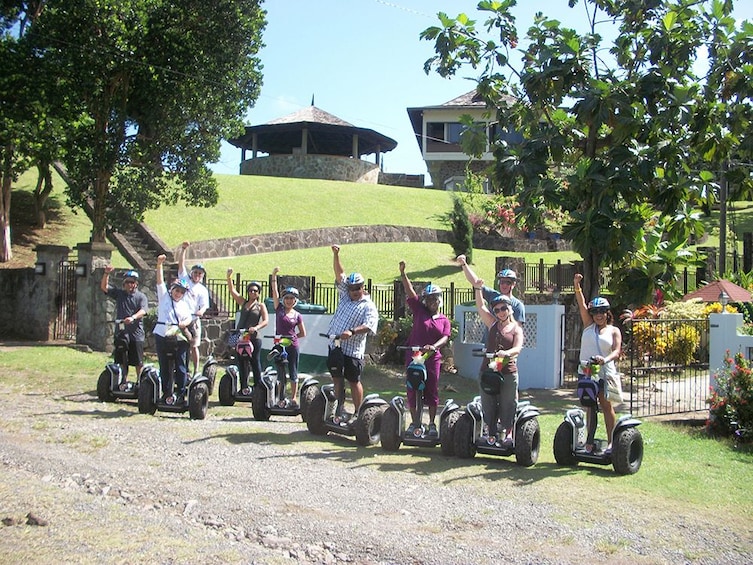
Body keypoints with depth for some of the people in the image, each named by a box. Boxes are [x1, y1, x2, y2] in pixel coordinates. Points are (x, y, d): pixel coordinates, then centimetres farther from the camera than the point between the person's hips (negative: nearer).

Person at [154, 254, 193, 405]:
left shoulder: (184, 304, 16)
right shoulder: (164, 296, 11)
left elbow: (189, 318, 7)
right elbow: (160, 281, 1)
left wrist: (184, 323, -16)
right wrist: (159, 265, -11)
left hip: (179, 337, 1)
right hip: (162, 335, -1)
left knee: (181, 367, -1)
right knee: (164, 367, 4)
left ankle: (181, 394, 4)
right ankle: (166, 393, 11)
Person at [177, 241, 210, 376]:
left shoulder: (203, 290, 7)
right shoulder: (185, 279, 11)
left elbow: (204, 305, -2)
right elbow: (181, 263, 3)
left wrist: (201, 311, -25)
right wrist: (183, 249, -9)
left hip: (193, 319, -1)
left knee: (193, 346, 2)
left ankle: (196, 371, 6)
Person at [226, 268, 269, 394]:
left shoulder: (261, 306, 5)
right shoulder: (243, 302, 12)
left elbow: (266, 321, -6)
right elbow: (231, 290, 7)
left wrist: (256, 328, -23)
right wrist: (229, 277, -6)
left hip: (254, 338, -3)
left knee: (255, 362, 1)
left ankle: (258, 386, 6)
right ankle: (244, 387, 10)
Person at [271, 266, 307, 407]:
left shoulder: (297, 315, 2)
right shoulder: (279, 308, 2)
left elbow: (303, 333, 8)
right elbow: (274, 291, -6)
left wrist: (291, 336, 0)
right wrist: (274, 276, -11)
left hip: (292, 346, 0)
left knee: (293, 373, 6)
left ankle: (293, 398, 13)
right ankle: (282, 398, 11)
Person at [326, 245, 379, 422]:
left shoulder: (369, 306, -6)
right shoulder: (345, 295, 12)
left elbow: (369, 326, -22)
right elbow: (339, 274, 7)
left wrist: (352, 332, -36)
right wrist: (336, 255, -4)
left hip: (353, 350, -6)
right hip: (335, 346, 6)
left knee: (354, 381, 3)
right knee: (337, 377, 9)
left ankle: (358, 412, 11)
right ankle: (340, 409, 17)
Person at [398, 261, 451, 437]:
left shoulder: (444, 320, 10)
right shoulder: (419, 311, 7)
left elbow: (445, 337, -4)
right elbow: (410, 291, -2)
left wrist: (433, 346, -24)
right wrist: (403, 273, -12)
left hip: (432, 357, 1)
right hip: (413, 356, -1)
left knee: (432, 391, 4)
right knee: (413, 390, 2)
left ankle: (432, 423, 13)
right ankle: (415, 421, 13)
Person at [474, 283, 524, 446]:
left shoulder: (516, 329, 4)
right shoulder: (492, 324, 11)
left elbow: (518, 348, -11)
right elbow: (481, 307, 4)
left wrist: (506, 353, -31)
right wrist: (478, 288, -6)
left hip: (509, 371, -2)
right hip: (488, 370, 2)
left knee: (507, 404, 2)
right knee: (489, 404, 5)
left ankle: (508, 433, 13)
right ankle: (491, 434, 14)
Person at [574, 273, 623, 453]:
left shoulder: (613, 331, 7)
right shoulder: (588, 325, 13)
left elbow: (617, 351, -7)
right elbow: (582, 305, 0)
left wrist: (606, 359, -28)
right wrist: (577, 286, -13)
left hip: (605, 372, -2)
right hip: (585, 370, 2)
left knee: (606, 404, -3)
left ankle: (611, 441, 3)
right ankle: (590, 441, 8)